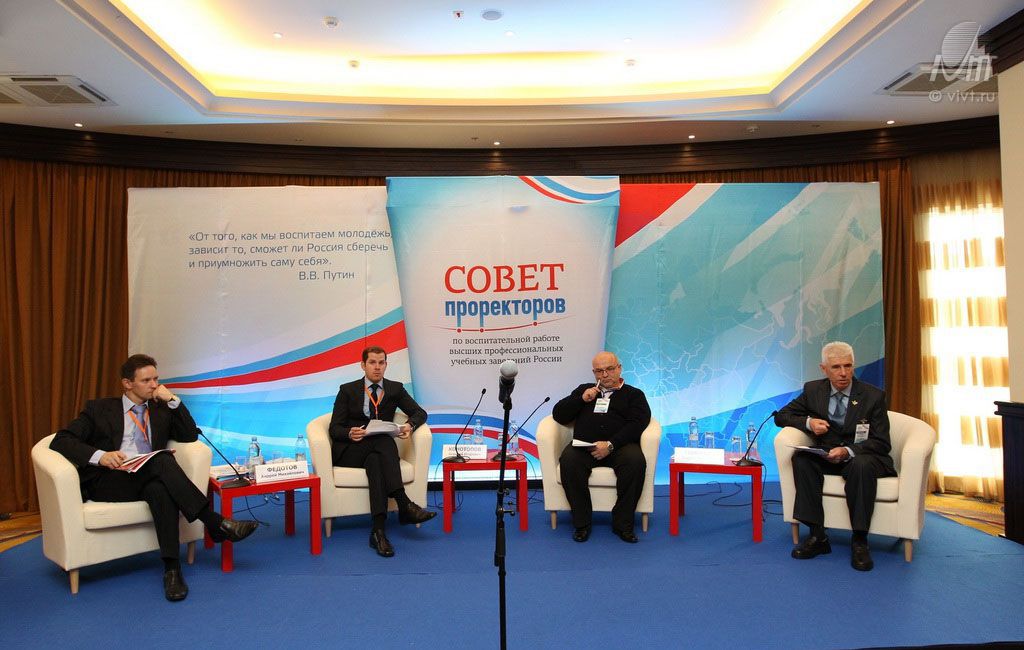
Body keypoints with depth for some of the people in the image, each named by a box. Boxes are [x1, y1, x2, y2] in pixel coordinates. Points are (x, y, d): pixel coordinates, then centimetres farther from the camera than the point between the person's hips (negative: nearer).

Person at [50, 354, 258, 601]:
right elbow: (60, 440, 0)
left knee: (160, 489, -37)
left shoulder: (162, 410, 21)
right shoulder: (99, 408, 11)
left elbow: (190, 436, 10)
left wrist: (173, 400, 1)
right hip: (108, 481, -3)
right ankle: (216, 524, -35)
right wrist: (99, 455, -19)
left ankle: (172, 569, -39)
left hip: (147, 480, 3)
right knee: (162, 460, -33)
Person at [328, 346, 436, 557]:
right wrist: (350, 434, -24)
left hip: (378, 450, 2)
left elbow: (420, 413, 8)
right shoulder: (347, 390, 5)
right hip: (349, 451, -2)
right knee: (384, 441, -34)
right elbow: (334, 428, 0)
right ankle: (404, 504, -44)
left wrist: (410, 426, -16)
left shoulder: (395, 389, 11)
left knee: (374, 461, -35)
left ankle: (378, 530, -45)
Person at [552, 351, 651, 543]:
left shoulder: (634, 394, 18)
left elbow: (637, 424, 0)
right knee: (569, 461, -32)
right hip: (583, 446, 2)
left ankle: (622, 523, -20)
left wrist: (610, 445, -15)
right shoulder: (584, 389, 28)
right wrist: (582, 399, 3)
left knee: (636, 461, -34)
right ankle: (581, 523, -19)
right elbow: (558, 415, 19)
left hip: (619, 446, -1)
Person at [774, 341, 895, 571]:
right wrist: (808, 422, -15)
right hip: (827, 457, 3)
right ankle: (817, 535, -25)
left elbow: (882, 444, -9)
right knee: (801, 458, -28)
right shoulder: (813, 390, 1)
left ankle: (859, 541, -27)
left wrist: (847, 451, -28)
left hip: (860, 457, -3)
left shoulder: (873, 396, -7)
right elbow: (781, 415, 7)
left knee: (862, 465, -37)